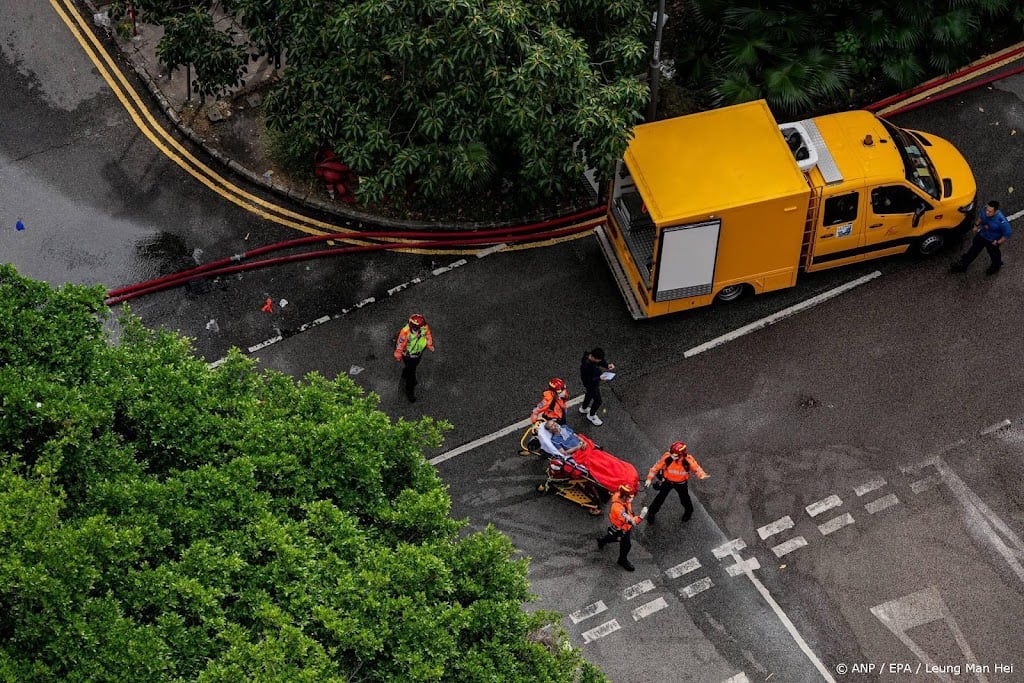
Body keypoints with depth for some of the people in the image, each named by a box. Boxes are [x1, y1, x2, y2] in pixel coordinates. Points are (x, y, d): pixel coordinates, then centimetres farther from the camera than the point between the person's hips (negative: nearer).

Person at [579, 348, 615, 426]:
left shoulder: (590, 355, -19)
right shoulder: (586, 366, -42)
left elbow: (600, 363, 0)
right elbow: (587, 380, -32)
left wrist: (607, 365, -18)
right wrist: (599, 378, -36)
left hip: (595, 381, 8)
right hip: (591, 385, -8)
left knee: (590, 394, 33)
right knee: (597, 400, 13)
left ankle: (583, 408, 61)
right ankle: (591, 415, 42)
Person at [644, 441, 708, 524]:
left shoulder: (688, 460, -33)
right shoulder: (667, 457, -31)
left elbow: (696, 468, -16)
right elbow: (657, 466, -16)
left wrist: (702, 475, -38)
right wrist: (650, 478, -13)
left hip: (681, 483, 0)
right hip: (667, 481, 0)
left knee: (684, 498, 15)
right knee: (660, 498, 7)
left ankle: (688, 512, 47)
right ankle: (652, 512, 31)